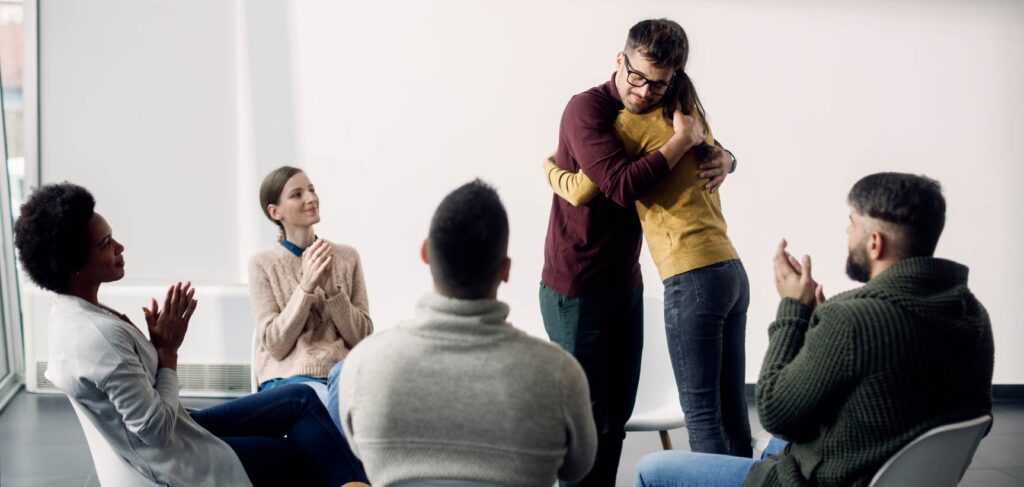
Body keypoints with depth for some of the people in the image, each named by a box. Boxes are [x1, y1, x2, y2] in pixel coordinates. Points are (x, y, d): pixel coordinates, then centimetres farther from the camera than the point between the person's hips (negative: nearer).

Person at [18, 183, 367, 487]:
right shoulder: (101, 335, -32)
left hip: (178, 435, 9)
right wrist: (168, 350, -15)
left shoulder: (71, 315, -1)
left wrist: (159, 345, -7)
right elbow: (156, 427, -26)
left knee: (301, 399, 10)